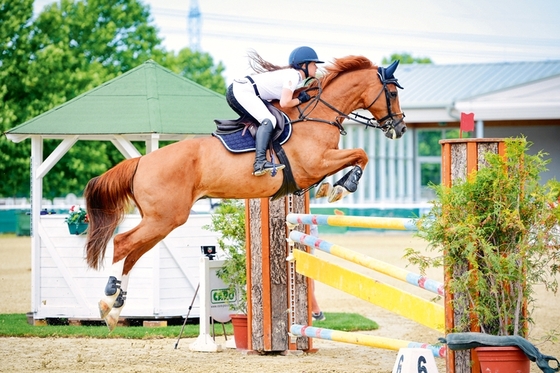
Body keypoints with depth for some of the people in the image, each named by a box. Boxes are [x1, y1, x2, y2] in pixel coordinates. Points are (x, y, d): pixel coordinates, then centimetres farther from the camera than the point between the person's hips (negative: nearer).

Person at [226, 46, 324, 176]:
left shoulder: (293, 74, 19)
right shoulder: (293, 76, -10)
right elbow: (285, 103, -18)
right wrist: (300, 100, -2)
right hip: (242, 91, -11)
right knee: (268, 120, -24)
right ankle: (260, 163, -40)